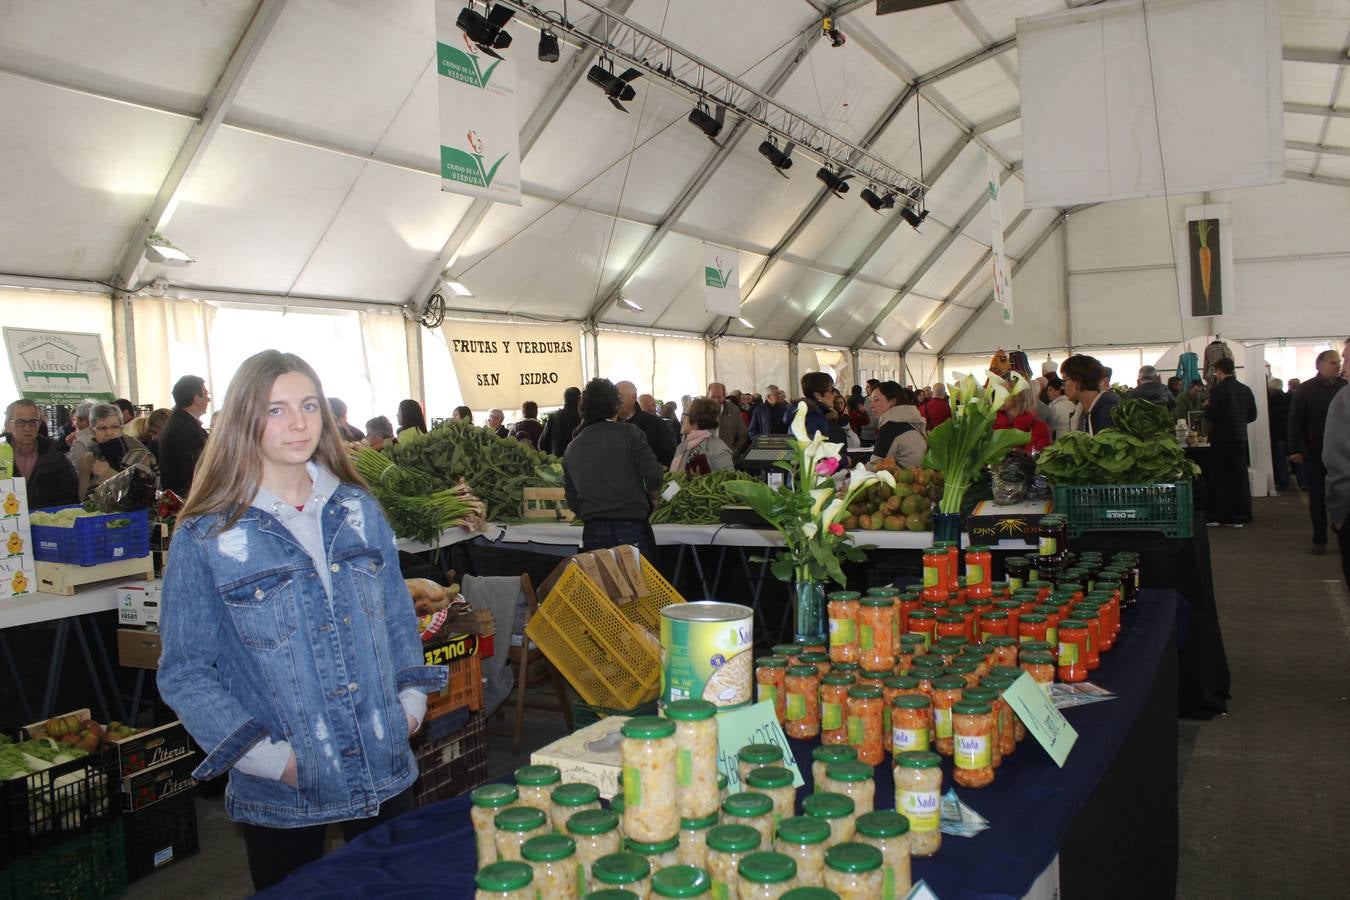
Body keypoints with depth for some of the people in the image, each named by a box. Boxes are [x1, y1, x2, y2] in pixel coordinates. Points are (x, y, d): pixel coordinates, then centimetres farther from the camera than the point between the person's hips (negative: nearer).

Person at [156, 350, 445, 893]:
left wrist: (411, 695, 2)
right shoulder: (204, 538, -9)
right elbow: (185, 672, -8)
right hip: (281, 794, -3)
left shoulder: (360, 512, 3)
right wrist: (264, 755, -15)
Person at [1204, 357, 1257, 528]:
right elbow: (1252, 416, 9)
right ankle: (1239, 516, 10)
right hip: (1240, 438, 5)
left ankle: (1216, 515, 5)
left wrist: (1207, 406, 2)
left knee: (1218, 477, 3)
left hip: (1221, 439, -5)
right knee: (1240, 477, 8)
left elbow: (1211, 415, -18)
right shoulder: (1245, 390, 6)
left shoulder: (1218, 390, -13)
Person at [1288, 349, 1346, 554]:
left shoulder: (1345, 387, 4)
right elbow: (1295, 422, -5)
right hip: (1315, 454, -1)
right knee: (1317, 499, 6)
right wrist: (1295, 450, -11)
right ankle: (1319, 539, 15)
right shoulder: (1305, 390, -2)